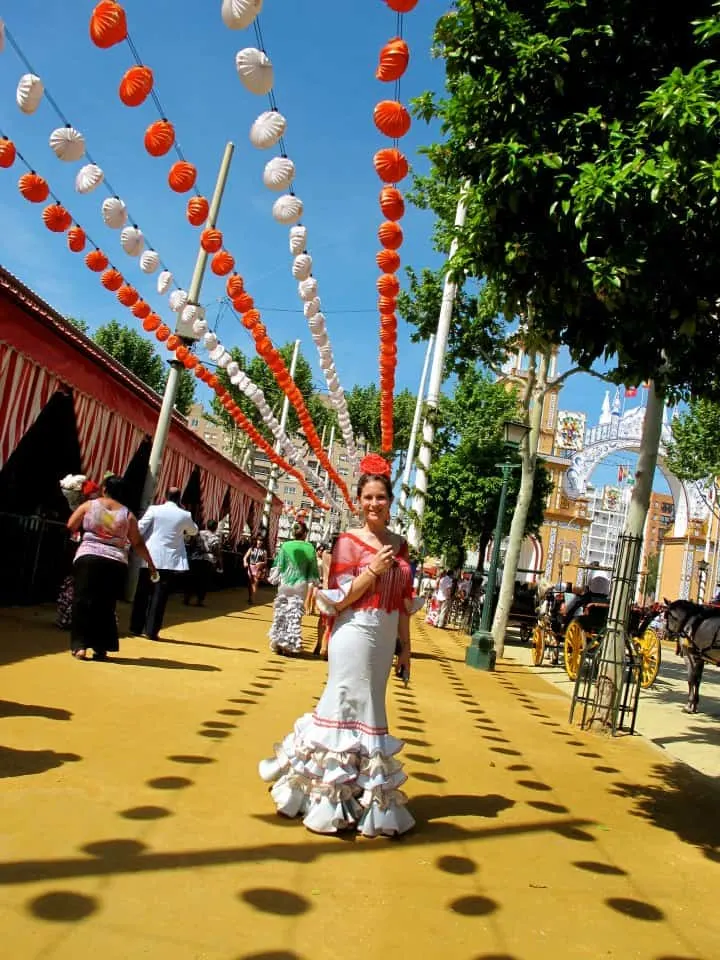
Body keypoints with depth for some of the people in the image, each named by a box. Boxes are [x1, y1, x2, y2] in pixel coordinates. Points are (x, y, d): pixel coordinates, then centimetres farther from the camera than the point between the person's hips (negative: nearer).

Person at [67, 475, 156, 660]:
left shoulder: (89, 505, 5)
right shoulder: (127, 514, 8)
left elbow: (70, 527, 6)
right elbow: (138, 543, 8)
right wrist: (150, 563, 17)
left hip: (89, 558, -1)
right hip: (116, 563, 1)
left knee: (83, 601, 5)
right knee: (106, 605, 10)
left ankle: (80, 646, -1)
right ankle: (101, 649, 12)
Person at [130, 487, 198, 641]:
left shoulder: (154, 509, -1)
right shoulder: (185, 515, 2)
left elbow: (139, 529, -5)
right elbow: (194, 531, 20)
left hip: (150, 557, 1)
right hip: (170, 560, -1)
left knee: (142, 593, 12)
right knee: (160, 595, 1)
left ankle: (136, 627, 20)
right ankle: (152, 631, 0)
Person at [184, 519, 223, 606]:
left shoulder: (198, 534, 4)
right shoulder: (216, 539, -3)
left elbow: (191, 547, 6)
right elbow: (218, 553, -3)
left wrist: (189, 557, 17)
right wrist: (220, 566, 3)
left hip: (195, 560, 2)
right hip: (209, 562, -2)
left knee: (191, 580, 12)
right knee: (204, 582, 6)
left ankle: (187, 599, 13)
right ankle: (200, 600, 6)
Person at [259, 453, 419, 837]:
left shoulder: (399, 545, 8)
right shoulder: (349, 541, -8)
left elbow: (405, 601, 11)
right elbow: (337, 600, -11)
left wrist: (405, 646, 10)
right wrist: (373, 570, -18)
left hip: (385, 639, 6)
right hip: (355, 635, -5)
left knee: (369, 709, 13)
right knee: (350, 707, 1)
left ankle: (362, 791, 26)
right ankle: (334, 794, 16)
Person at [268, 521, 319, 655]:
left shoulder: (286, 546, -3)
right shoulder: (310, 548, -2)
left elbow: (279, 566, 0)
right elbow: (313, 569, 3)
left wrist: (275, 579, 11)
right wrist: (313, 583, 12)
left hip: (285, 583, 0)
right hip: (301, 585, 0)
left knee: (280, 614, 11)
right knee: (295, 616, 5)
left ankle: (278, 644, 16)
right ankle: (289, 646, 6)